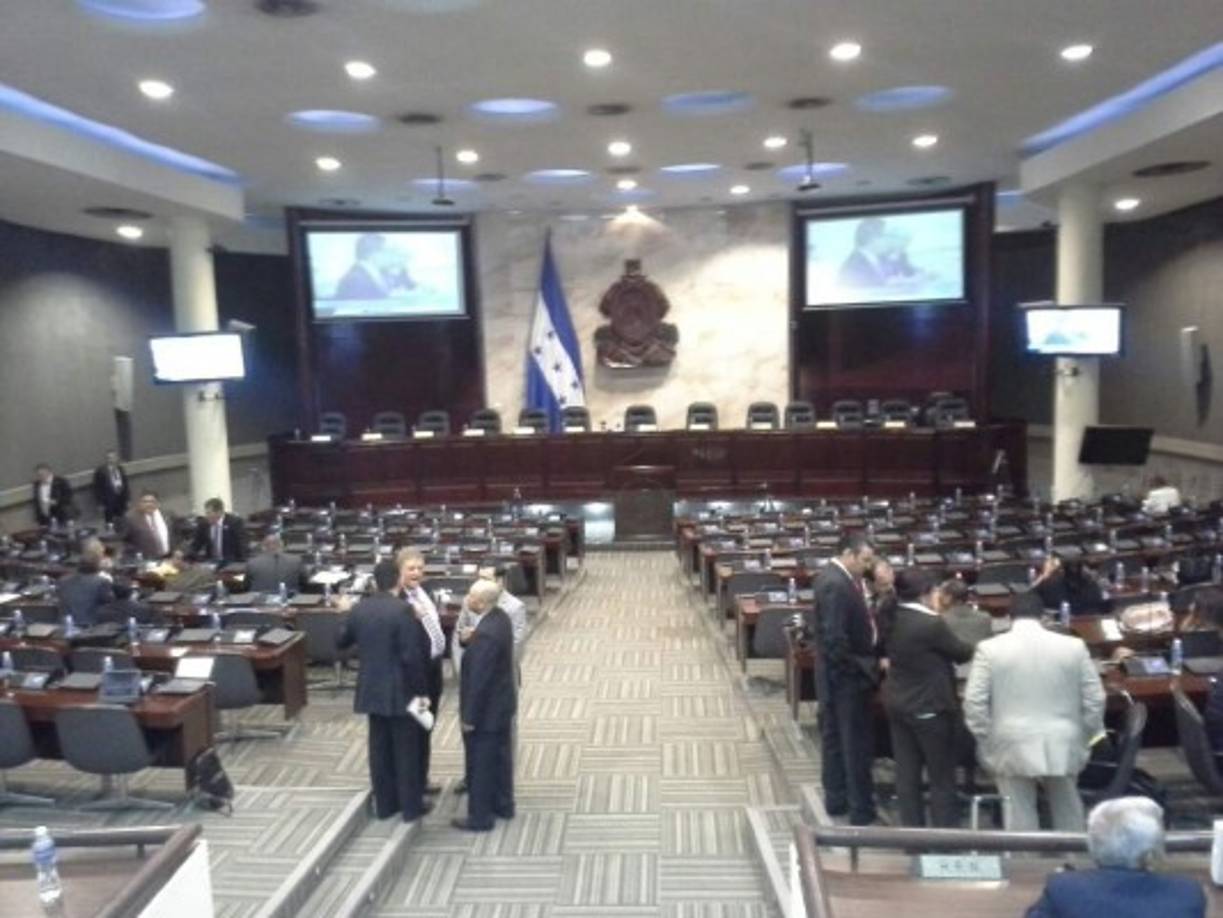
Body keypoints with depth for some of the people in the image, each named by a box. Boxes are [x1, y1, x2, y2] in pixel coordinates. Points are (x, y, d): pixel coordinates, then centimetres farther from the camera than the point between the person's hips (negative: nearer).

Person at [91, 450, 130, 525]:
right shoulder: (100, 471, -9)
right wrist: (100, 503, -9)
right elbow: (97, 488, -8)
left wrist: (127, 496, 11)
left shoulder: (120, 469, 8)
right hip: (109, 502, -5)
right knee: (110, 523, 2)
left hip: (122, 500, 5)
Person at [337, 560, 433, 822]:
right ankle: (411, 806, 16)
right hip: (401, 691, -6)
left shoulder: (359, 609, 1)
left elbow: (341, 642, 15)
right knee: (407, 748, 6)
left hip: (371, 689, 6)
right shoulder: (403, 610, -18)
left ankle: (384, 805, 24)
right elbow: (411, 655, -20)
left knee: (379, 747, 14)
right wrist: (419, 690, -11)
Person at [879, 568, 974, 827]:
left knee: (906, 772, 13)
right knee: (942, 775, 8)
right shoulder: (932, 623, -23)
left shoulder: (891, 619, -1)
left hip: (897, 703, 7)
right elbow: (961, 653, -8)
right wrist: (975, 648, 11)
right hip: (929, 706, -7)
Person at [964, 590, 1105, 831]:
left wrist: (986, 742, 4)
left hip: (1012, 748, -2)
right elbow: (1094, 700, 4)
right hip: (1062, 747, 2)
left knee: (1021, 819, 5)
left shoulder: (989, 648, -5)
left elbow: (974, 702, -7)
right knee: (1068, 815, 18)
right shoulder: (1074, 646, 2)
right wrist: (1084, 741, 15)